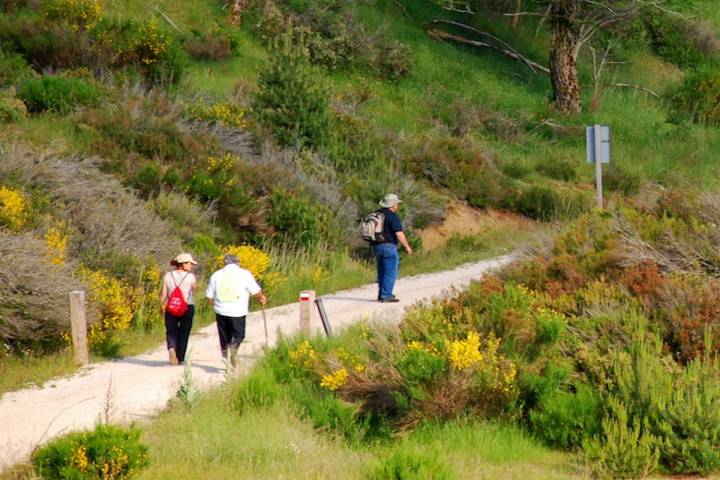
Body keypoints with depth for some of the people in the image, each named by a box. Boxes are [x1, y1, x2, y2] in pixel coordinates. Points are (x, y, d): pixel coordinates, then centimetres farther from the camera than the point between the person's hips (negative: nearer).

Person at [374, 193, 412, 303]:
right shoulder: (393, 217, -14)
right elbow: (399, 234, -18)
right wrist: (407, 247, -8)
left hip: (377, 246, 8)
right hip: (389, 246, -8)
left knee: (382, 272, 18)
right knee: (391, 273, -2)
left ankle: (381, 294, 23)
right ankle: (386, 296, -5)